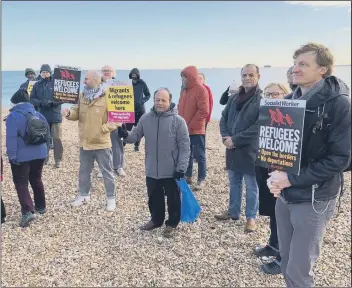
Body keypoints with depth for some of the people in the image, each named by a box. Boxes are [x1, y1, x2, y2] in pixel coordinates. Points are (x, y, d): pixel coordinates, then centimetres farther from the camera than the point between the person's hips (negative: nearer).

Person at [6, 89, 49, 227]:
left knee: (21, 183, 1)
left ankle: (27, 211, -13)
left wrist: (12, 156, -15)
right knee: (36, 180, 21)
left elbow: (11, 138, -18)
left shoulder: (12, 116, -13)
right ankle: (41, 206, 30)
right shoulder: (38, 114, 6)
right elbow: (46, 132, 12)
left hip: (21, 156, -6)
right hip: (39, 154, 6)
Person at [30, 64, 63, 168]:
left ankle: (58, 160, 9)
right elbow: (32, 99, 5)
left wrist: (53, 102, -19)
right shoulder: (37, 85, 7)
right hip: (42, 116, 3)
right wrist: (40, 102, -14)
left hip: (55, 115, -3)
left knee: (57, 138, 0)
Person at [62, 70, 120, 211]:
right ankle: (83, 195, 37)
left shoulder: (107, 98, -15)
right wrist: (69, 113, -12)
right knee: (84, 171, 19)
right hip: (85, 142, 6)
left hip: (102, 143, -6)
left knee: (107, 172, 7)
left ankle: (111, 198, 21)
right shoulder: (82, 96, 4)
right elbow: (77, 112, 9)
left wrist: (103, 128, -20)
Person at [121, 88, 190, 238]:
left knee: (173, 199, 11)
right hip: (151, 170, 4)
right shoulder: (145, 118, 1)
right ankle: (156, 219, 41)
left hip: (171, 171, -4)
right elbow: (136, 135, 6)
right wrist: (126, 135, -17)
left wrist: (181, 168, -13)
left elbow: (184, 146, -10)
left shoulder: (178, 121, -11)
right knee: (154, 198, 19)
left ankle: (172, 223, 30)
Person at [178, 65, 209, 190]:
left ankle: (201, 180, 12)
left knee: (199, 155, 2)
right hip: (184, 129, 7)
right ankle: (188, 176, 27)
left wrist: (191, 125, -15)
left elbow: (204, 111, -17)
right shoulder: (184, 90, 12)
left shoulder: (201, 90, -12)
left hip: (196, 130, -7)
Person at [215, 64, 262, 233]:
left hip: (250, 150, -6)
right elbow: (224, 118, 11)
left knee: (251, 186, 8)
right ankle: (233, 212, 35)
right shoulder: (234, 97, 10)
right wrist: (226, 136, -7)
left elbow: (258, 127, -20)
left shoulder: (262, 99, -12)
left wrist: (235, 139, -18)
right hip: (232, 148, 6)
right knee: (234, 182, 19)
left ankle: (251, 217, 23)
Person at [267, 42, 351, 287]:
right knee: (287, 264, 18)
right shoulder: (289, 101, 5)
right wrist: (275, 175, -8)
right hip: (285, 194, 6)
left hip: (314, 198, -5)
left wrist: (291, 179, -20)